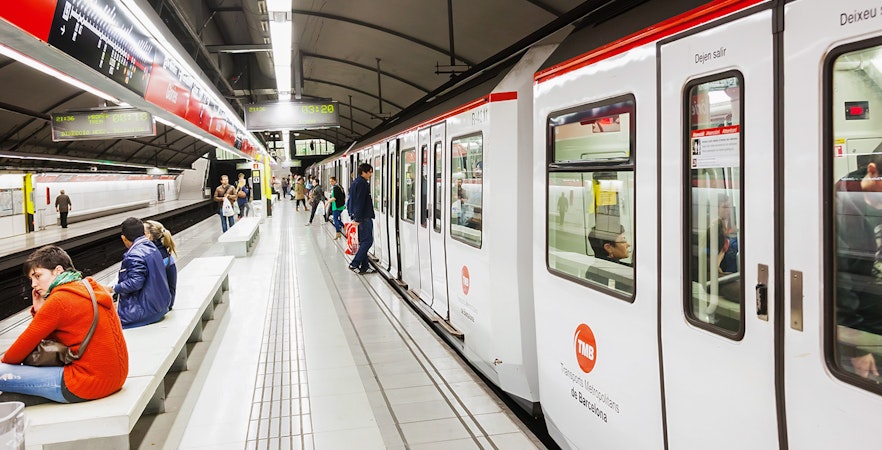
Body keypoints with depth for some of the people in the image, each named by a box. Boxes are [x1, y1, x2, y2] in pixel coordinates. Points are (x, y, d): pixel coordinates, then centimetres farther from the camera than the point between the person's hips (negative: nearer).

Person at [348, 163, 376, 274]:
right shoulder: (362, 183, -14)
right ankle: (354, 264, -9)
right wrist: (357, 218, -22)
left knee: (363, 241, 11)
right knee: (367, 241, -8)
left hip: (359, 217, 10)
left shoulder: (355, 182, 18)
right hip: (364, 217, -10)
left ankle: (364, 266, 12)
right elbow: (360, 202, -19)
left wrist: (355, 217, 21)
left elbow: (351, 200, 21)